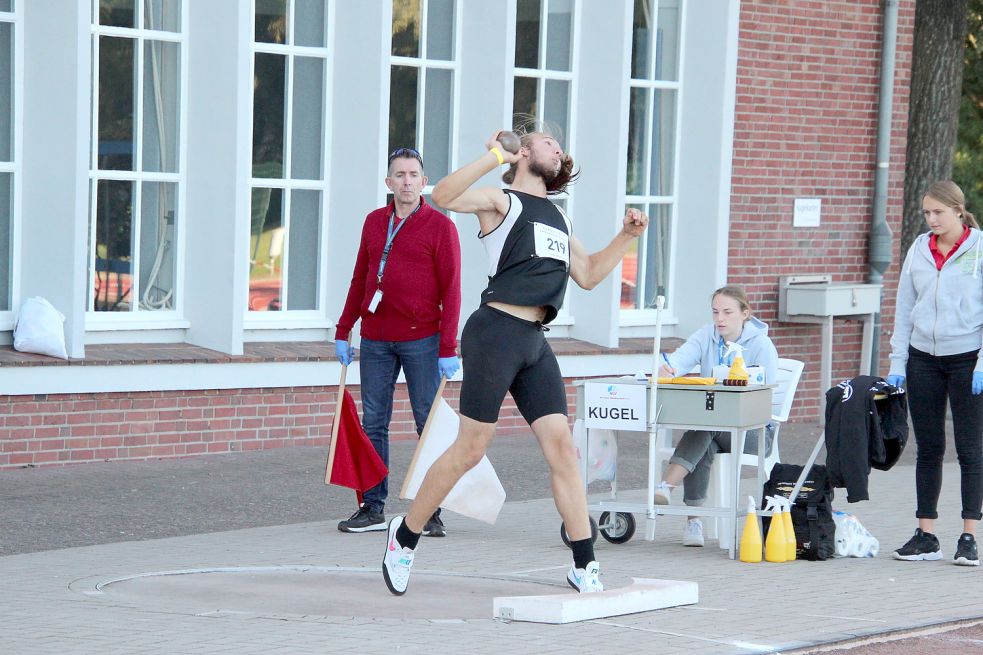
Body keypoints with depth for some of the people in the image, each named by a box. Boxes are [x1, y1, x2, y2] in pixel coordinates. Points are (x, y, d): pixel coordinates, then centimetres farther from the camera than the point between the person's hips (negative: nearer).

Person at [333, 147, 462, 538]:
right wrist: (342, 331, 12)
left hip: (421, 339, -4)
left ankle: (430, 512, 4)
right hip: (375, 340, 4)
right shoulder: (374, 223, 12)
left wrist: (448, 348, -10)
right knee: (373, 424, 4)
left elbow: (450, 290, -4)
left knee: (429, 424, 0)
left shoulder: (440, 227, -1)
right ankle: (373, 509, 10)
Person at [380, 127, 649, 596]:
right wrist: (494, 156, -22)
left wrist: (625, 237, 21)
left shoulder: (557, 217, 25)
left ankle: (584, 566, -1)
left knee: (561, 444, -2)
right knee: (470, 449, -4)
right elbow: (443, 196, -17)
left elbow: (588, 275, 34)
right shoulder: (502, 201, 1)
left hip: (534, 344, 7)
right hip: (495, 333, -7)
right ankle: (405, 536, 14)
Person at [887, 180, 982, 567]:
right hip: (923, 358, 4)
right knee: (927, 448, 6)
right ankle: (926, 536, 11)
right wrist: (897, 363, 7)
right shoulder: (919, 250, 8)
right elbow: (904, 308, 12)